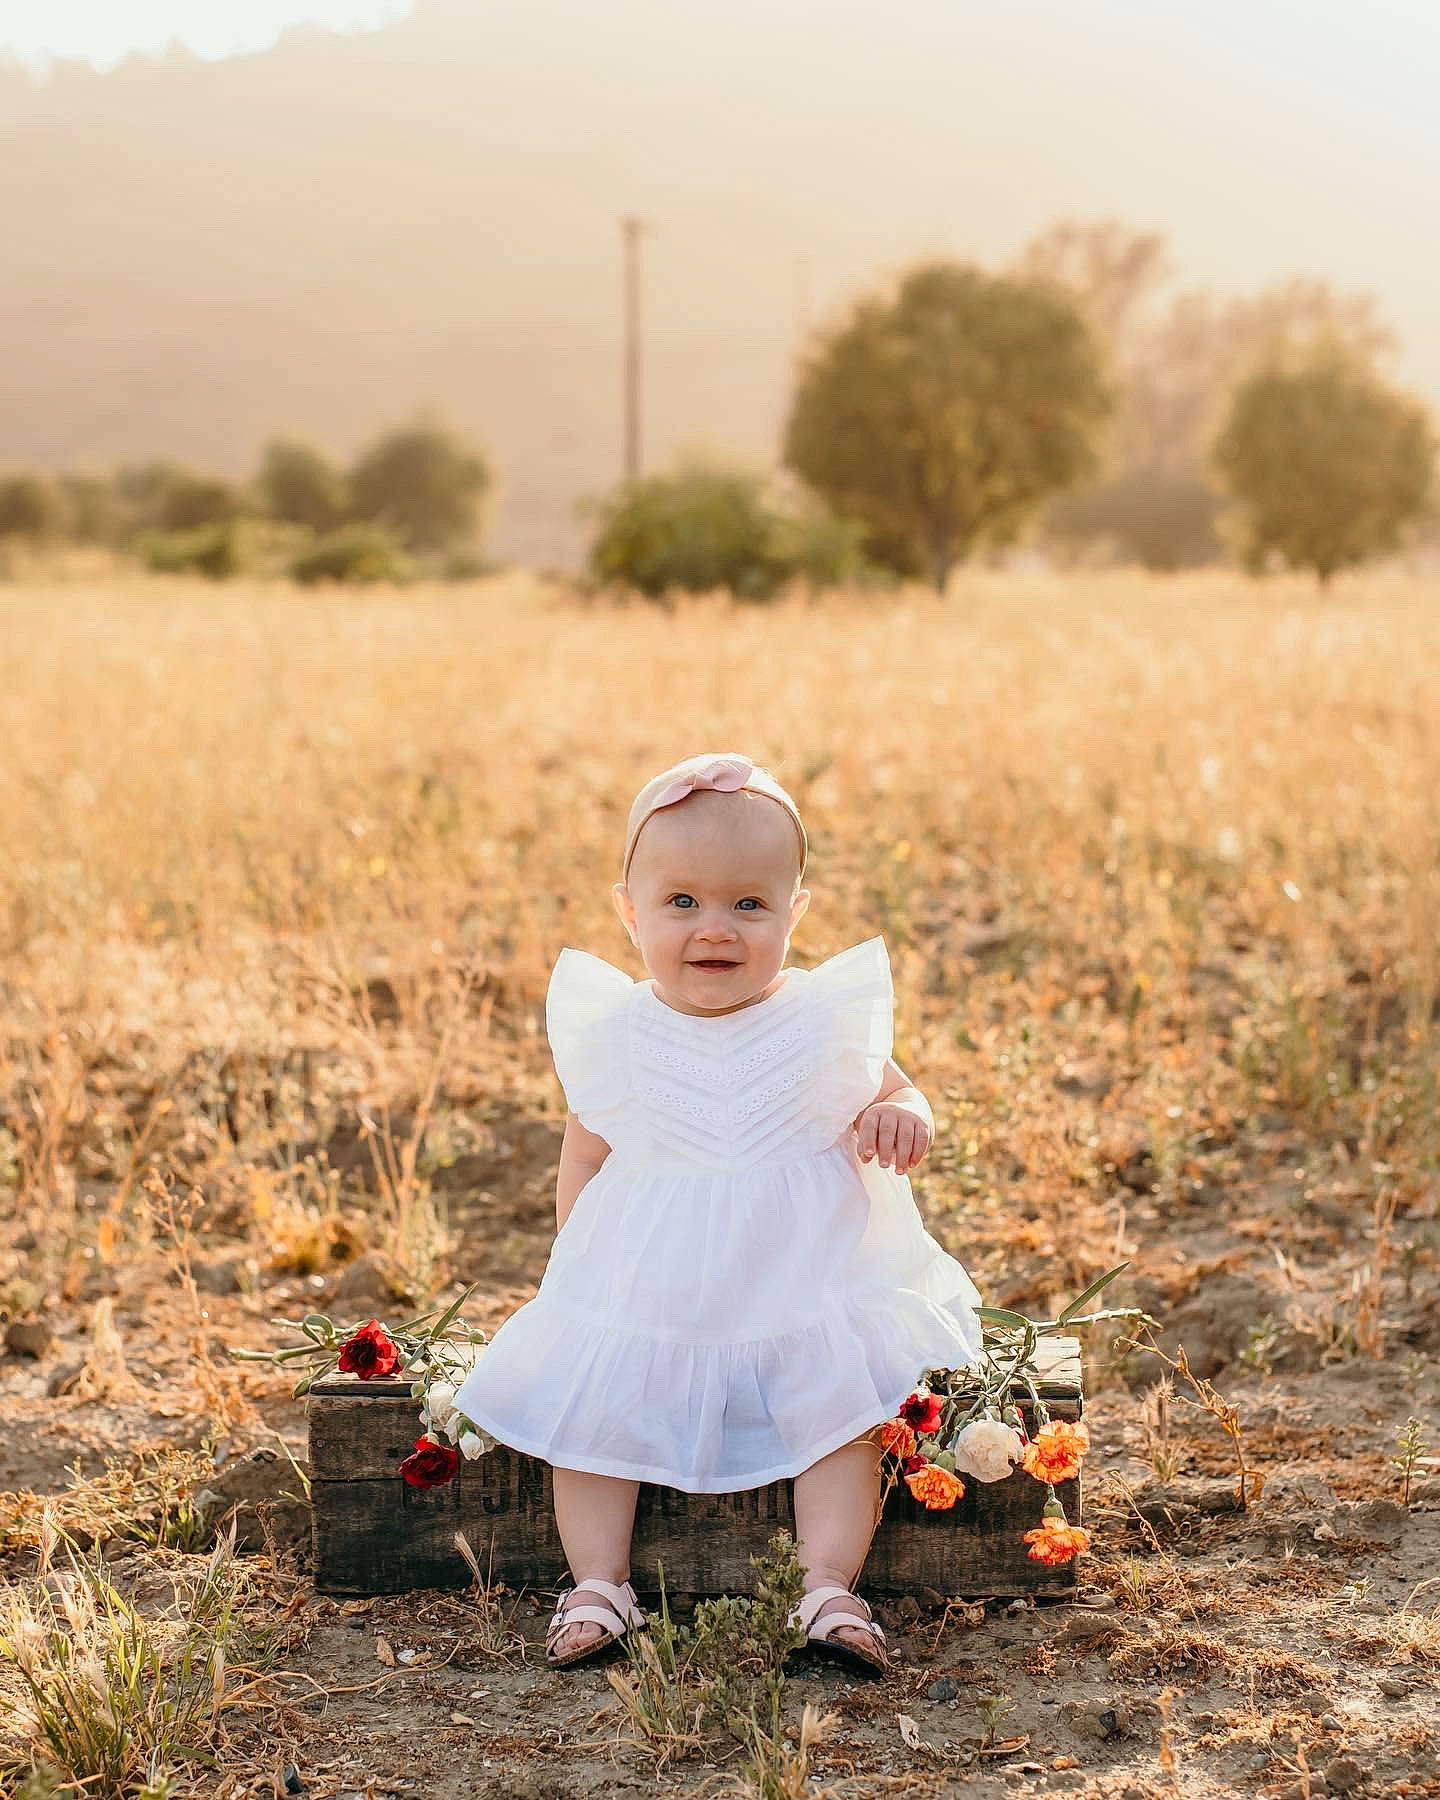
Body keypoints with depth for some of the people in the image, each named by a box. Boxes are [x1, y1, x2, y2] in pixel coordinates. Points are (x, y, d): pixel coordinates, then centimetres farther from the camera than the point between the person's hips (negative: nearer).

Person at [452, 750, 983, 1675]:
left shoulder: (825, 1019, -5)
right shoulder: (614, 1036, -3)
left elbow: (896, 1091, 6)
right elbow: (585, 1159, 8)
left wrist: (901, 1118, -18)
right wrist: (581, 1264, -1)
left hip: (806, 1281, -1)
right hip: (644, 1293, 1)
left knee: (842, 1411, -13)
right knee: (589, 1406, -9)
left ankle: (831, 1587, -9)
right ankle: (598, 1582, -1)